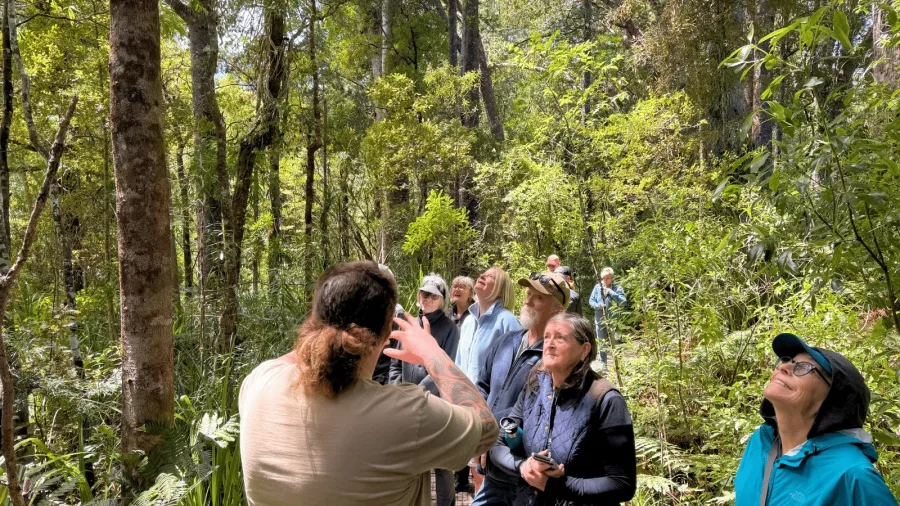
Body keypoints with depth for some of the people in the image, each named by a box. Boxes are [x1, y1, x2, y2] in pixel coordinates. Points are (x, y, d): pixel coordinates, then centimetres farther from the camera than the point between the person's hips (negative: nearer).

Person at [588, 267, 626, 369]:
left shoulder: (617, 288, -3)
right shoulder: (598, 287, 3)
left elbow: (623, 301, -16)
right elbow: (591, 300, 6)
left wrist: (611, 292, -22)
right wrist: (597, 305, -14)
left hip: (613, 320, -3)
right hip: (600, 319, 3)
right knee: (602, 343, 11)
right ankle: (603, 364, 22)